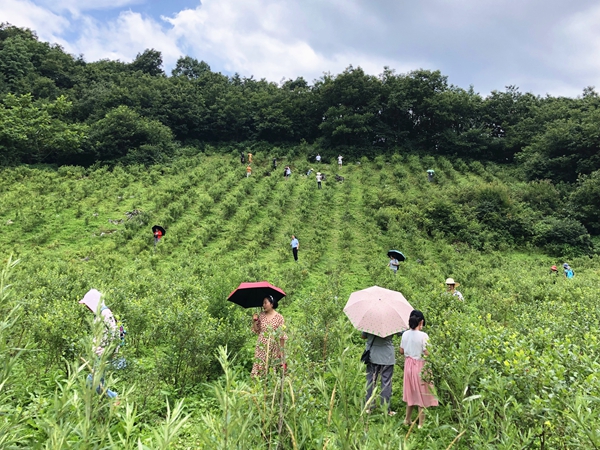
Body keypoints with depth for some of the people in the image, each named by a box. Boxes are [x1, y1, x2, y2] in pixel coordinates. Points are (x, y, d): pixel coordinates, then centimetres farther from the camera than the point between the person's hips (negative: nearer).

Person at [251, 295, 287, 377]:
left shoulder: (279, 317, -7)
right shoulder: (261, 315, 4)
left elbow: (282, 336, -6)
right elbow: (257, 331, 10)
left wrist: (281, 350, -7)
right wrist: (254, 321, -4)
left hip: (273, 349, -3)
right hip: (261, 348, 3)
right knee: (260, 367, 1)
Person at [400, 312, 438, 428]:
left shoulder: (405, 334, -2)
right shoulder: (423, 336, -19)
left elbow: (401, 351, 5)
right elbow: (427, 353, -18)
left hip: (409, 365, 6)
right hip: (420, 366, -5)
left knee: (411, 393, 20)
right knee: (422, 395, 6)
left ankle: (407, 420, 30)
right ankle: (421, 424, 14)